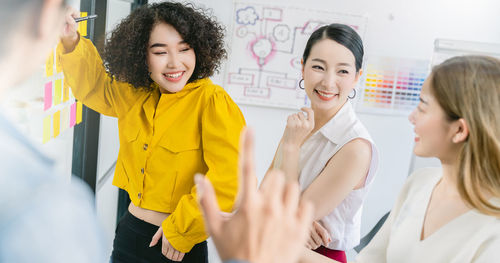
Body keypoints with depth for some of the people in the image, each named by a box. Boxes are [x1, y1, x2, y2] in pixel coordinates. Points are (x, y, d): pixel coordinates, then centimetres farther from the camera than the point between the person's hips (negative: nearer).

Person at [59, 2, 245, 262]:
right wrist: (71, 43, 3)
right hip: (129, 231, 5)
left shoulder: (212, 101, -19)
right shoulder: (134, 95, 1)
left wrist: (182, 230, -15)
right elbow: (94, 87, 20)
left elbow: (230, 182, -25)